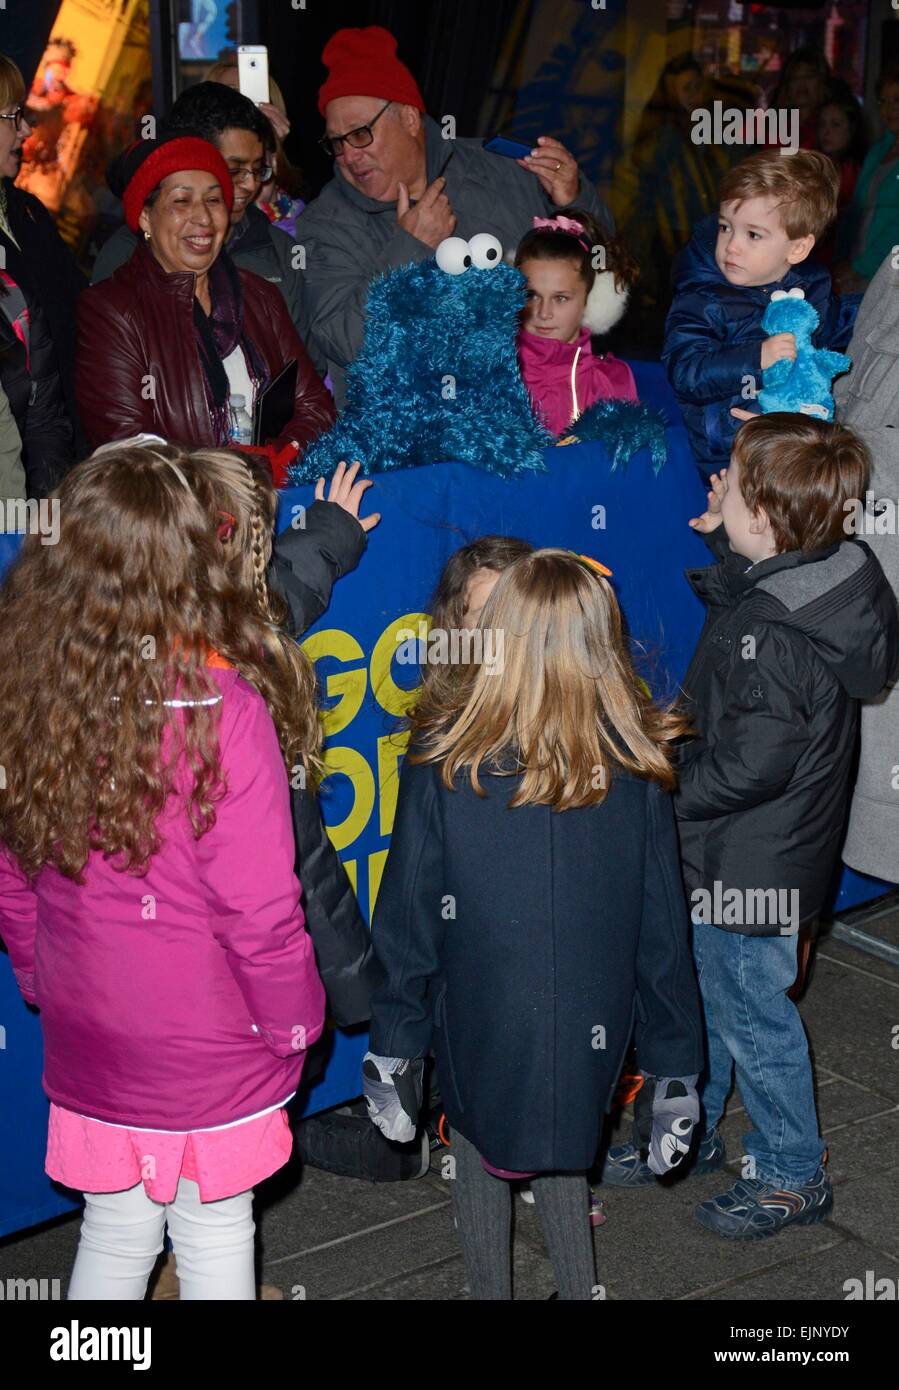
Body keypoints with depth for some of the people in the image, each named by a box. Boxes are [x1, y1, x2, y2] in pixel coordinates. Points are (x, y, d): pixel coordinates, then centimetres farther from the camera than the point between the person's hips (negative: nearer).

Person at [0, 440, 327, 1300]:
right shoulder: (225, 711, -24)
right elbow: (257, 908, -20)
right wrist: (296, 1020, -3)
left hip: (86, 1037, 5)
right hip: (208, 1051, -4)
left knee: (113, 1237, 22)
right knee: (215, 1239, 16)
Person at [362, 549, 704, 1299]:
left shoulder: (443, 757, -16)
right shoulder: (637, 766, -11)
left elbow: (408, 917, -11)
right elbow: (662, 928, -7)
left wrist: (393, 1043, 0)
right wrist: (677, 1066, 3)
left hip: (480, 1024, -2)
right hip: (593, 1028, 2)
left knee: (482, 1158, 23)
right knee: (561, 1155, 27)